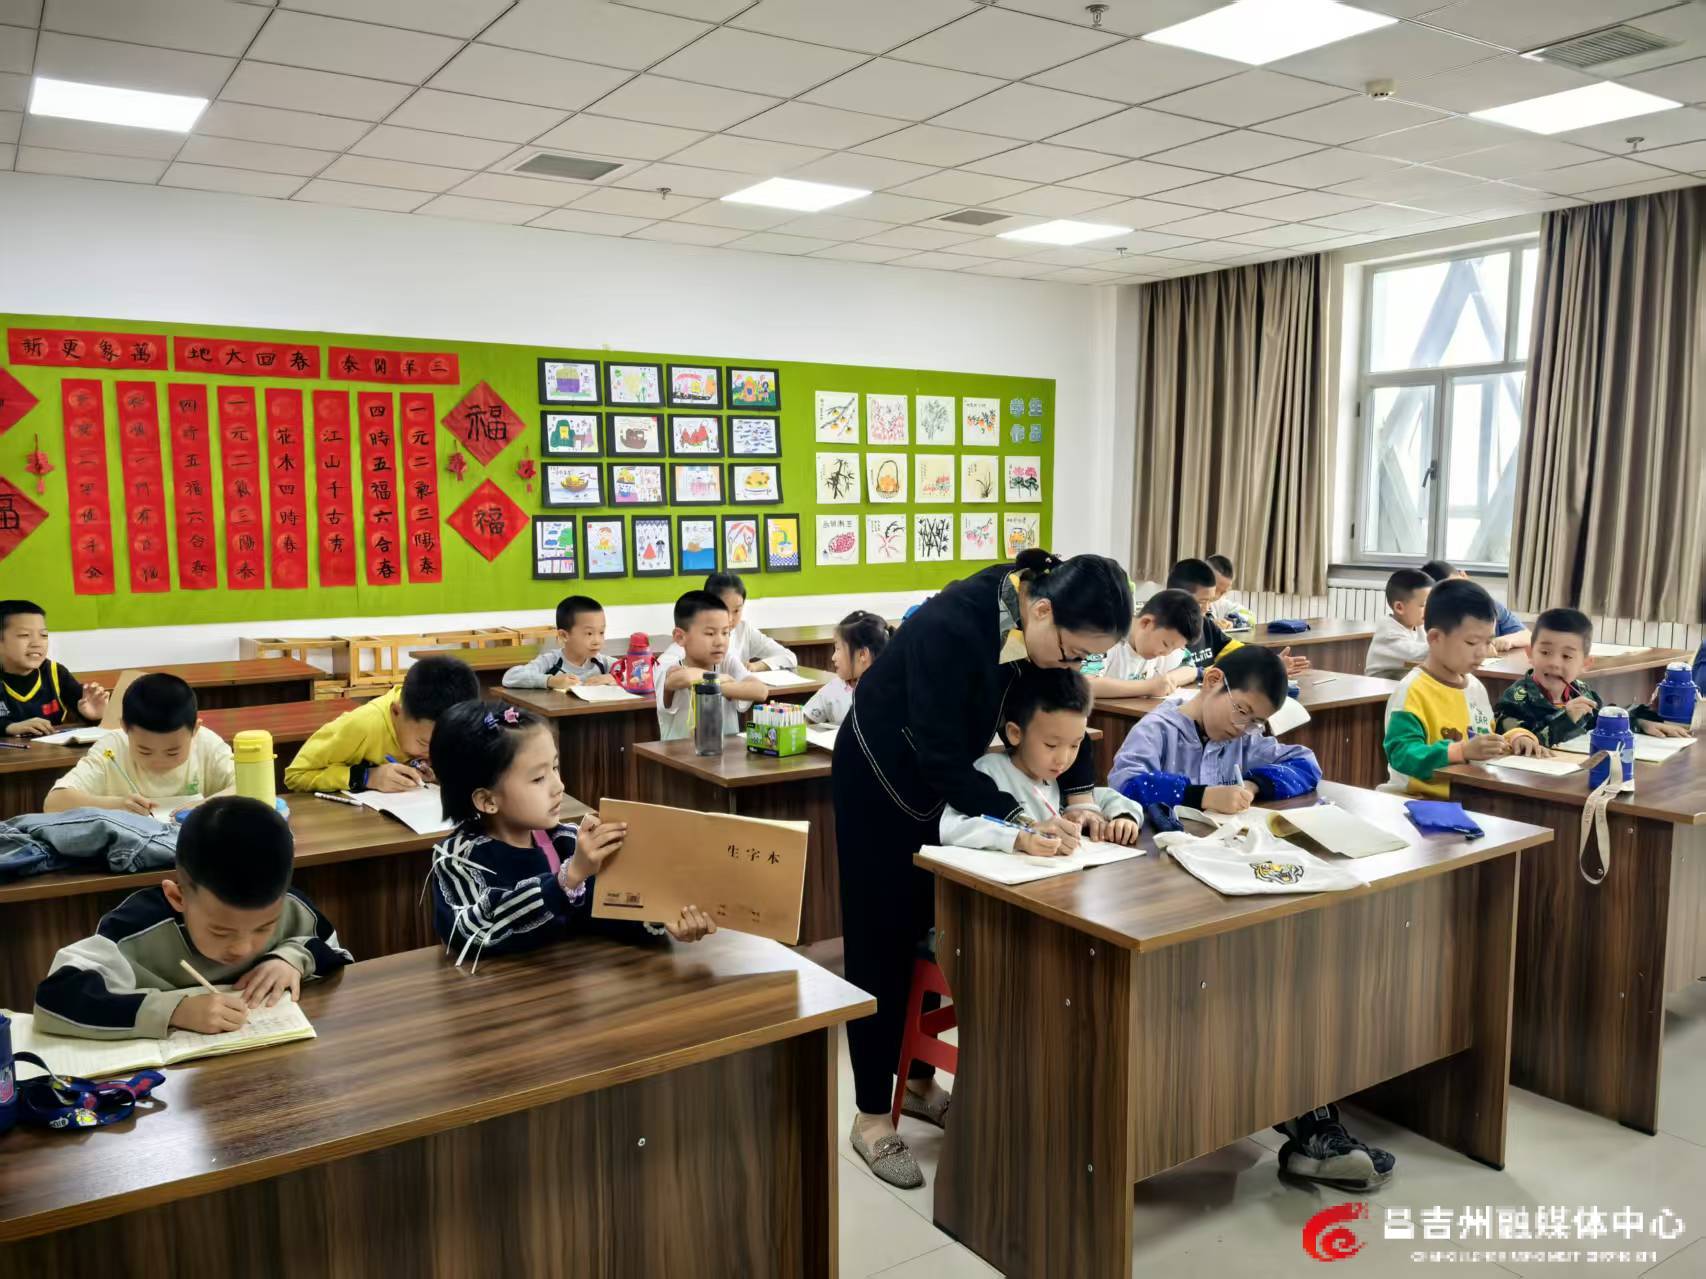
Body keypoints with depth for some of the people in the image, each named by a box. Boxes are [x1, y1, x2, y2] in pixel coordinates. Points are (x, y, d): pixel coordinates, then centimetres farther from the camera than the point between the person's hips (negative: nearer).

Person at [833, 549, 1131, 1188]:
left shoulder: (1040, 621, -15)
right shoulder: (950, 628, -37)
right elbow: (942, 761, -34)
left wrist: (1081, 794, -16)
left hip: (942, 778, 7)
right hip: (881, 781, -7)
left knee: (928, 934, 14)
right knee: (882, 944, -1)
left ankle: (918, 1081, 29)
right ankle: (871, 1116, 10)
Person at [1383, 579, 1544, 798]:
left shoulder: (1476, 687, 13)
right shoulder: (1412, 691, -14)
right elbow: (1401, 754, -24)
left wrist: (1515, 738, 6)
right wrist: (1464, 751, -33)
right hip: (1421, 801, -7)